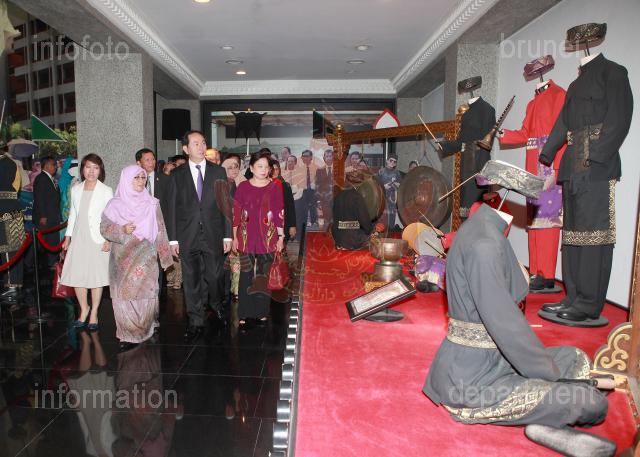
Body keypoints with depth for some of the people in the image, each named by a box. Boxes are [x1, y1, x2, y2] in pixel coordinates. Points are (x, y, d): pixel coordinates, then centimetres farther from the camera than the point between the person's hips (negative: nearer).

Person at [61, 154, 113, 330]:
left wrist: (109, 239, -14)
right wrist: (68, 237, 12)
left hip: (98, 239, -4)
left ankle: (94, 313, 15)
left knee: (96, 277, 1)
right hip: (78, 238, 4)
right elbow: (73, 214, 16)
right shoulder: (76, 189, 10)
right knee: (76, 276, 4)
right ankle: (84, 309, 24)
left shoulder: (106, 191, -3)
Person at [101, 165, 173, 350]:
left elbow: (160, 231, 7)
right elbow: (104, 228, 3)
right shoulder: (115, 204, 2)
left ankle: (144, 331, 12)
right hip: (122, 258, 1)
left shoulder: (152, 204, 3)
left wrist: (164, 256, 6)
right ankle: (128, 333, 15)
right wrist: (122, 230, -15)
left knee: (145, 293, -3)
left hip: (145, 258, 0)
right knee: (124, 295, 2)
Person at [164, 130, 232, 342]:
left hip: (213, 236, 0)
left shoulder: (218, 172, 4)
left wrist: (228, 235, -1)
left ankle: (215, 303, 41)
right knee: (191, 281, 6)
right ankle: (195, 323, 18)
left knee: (213, 276, 9)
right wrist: (173, 239, -1)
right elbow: (171, 208, 4)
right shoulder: (177, 175, 4)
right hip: (187, 237, 0)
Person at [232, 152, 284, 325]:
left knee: (264, 275, 7)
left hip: (268, 238, 0)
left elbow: (279, 213, 1)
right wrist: (235, 237, 3)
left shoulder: (275, 187, 2)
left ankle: (262, 311, 21)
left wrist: (281, 237, 0)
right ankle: (244, 313, 14)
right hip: (247, 238, 0)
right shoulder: (243, 187, 3)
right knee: (246, 275, 3)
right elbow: (236, 213, 4)